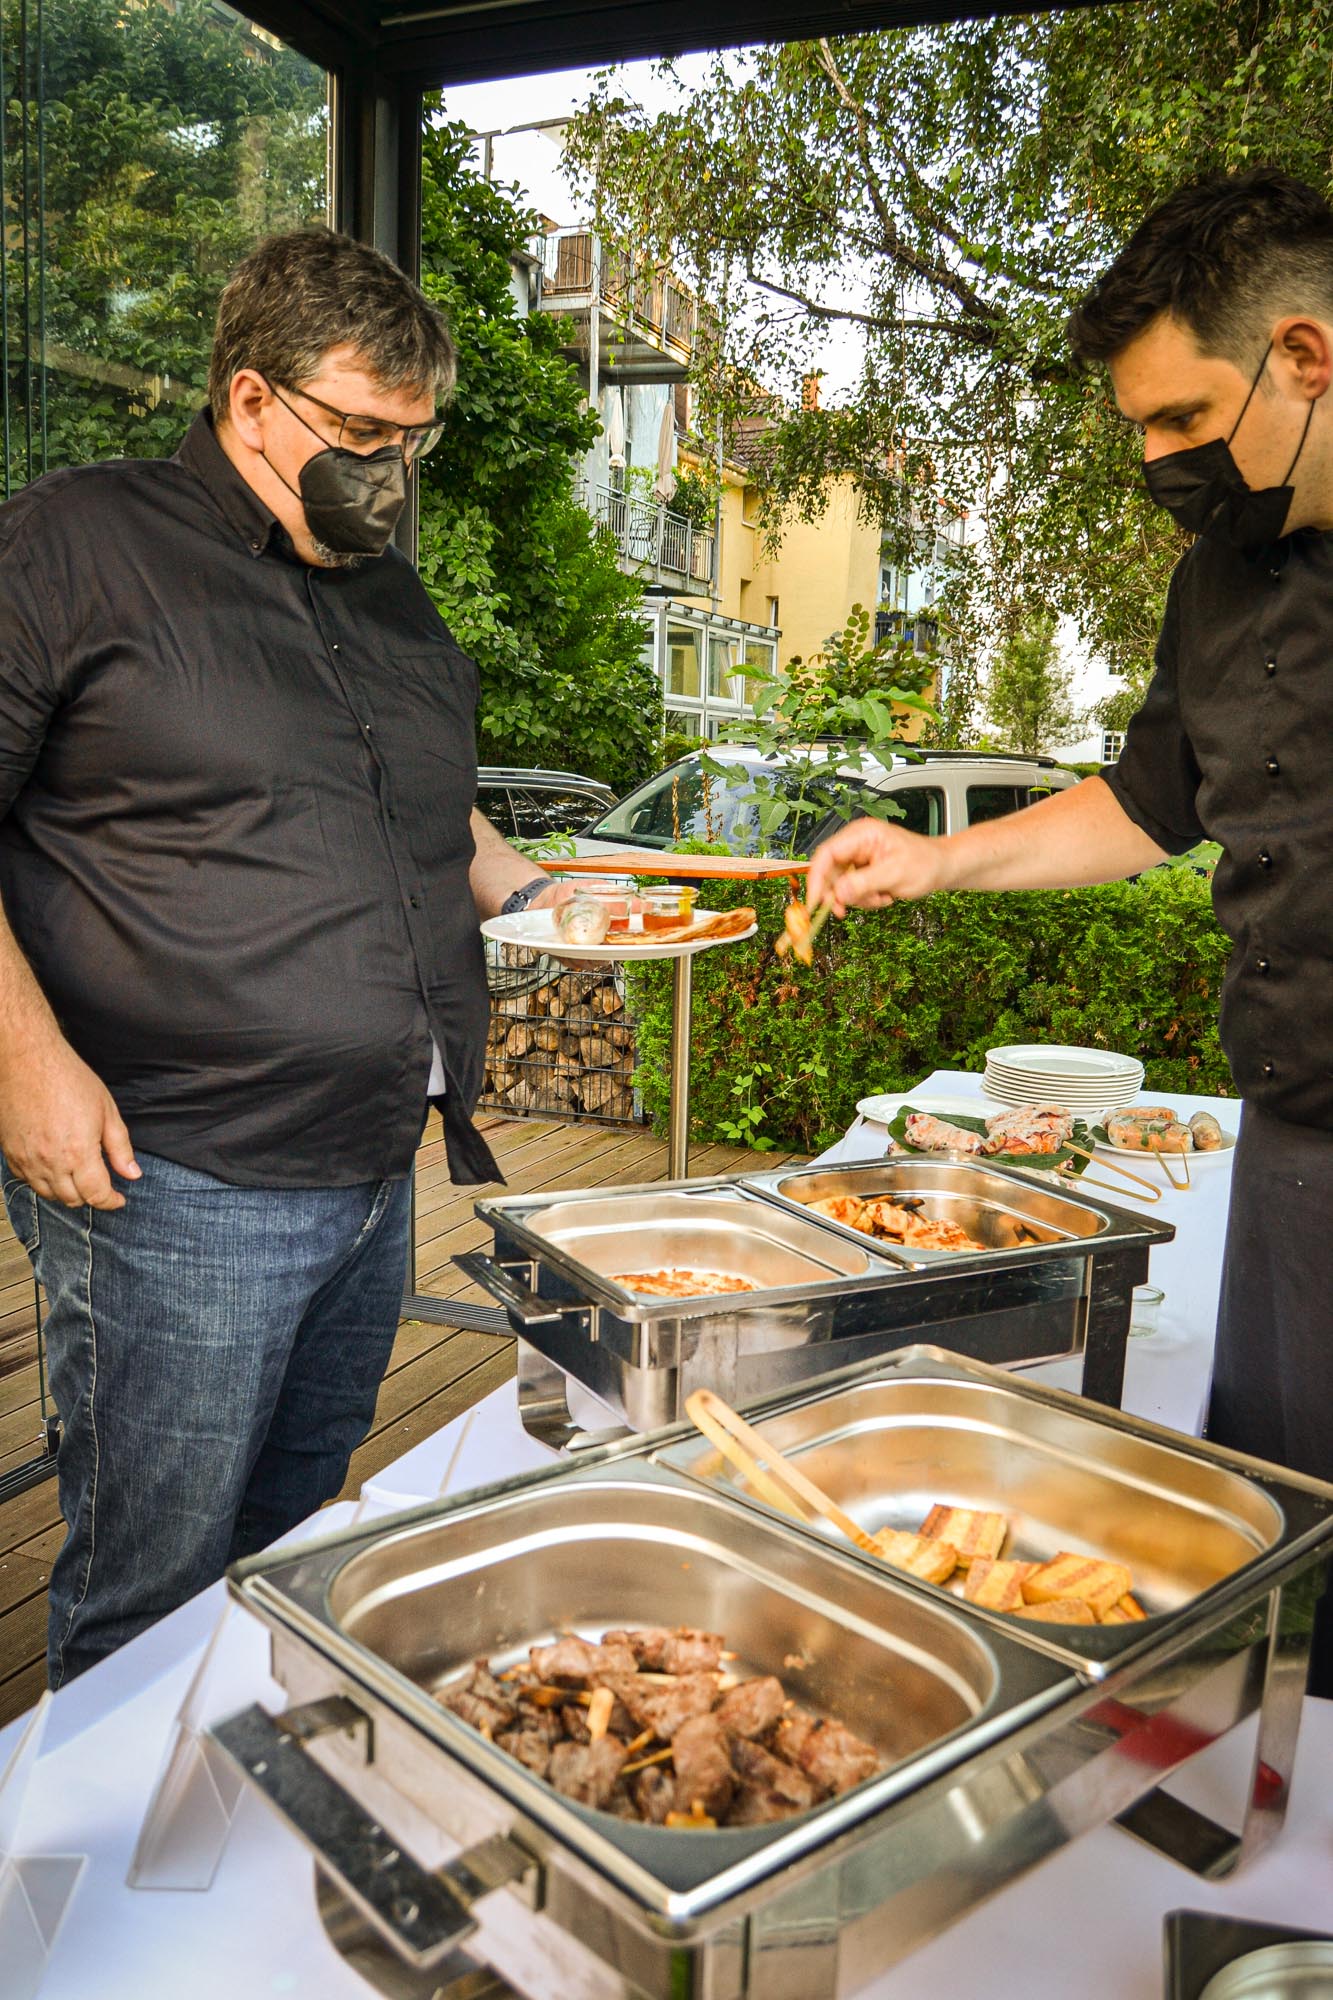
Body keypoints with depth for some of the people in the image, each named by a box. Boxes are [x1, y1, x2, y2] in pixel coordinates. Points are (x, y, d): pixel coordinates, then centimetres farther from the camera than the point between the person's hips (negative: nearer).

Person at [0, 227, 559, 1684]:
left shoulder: (387, 592, 16)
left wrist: (522, 894, 10)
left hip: (378, 1178, 7)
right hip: (171, 1184, -7)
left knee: (294, 1555, 22)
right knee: (151, 1608, 5)